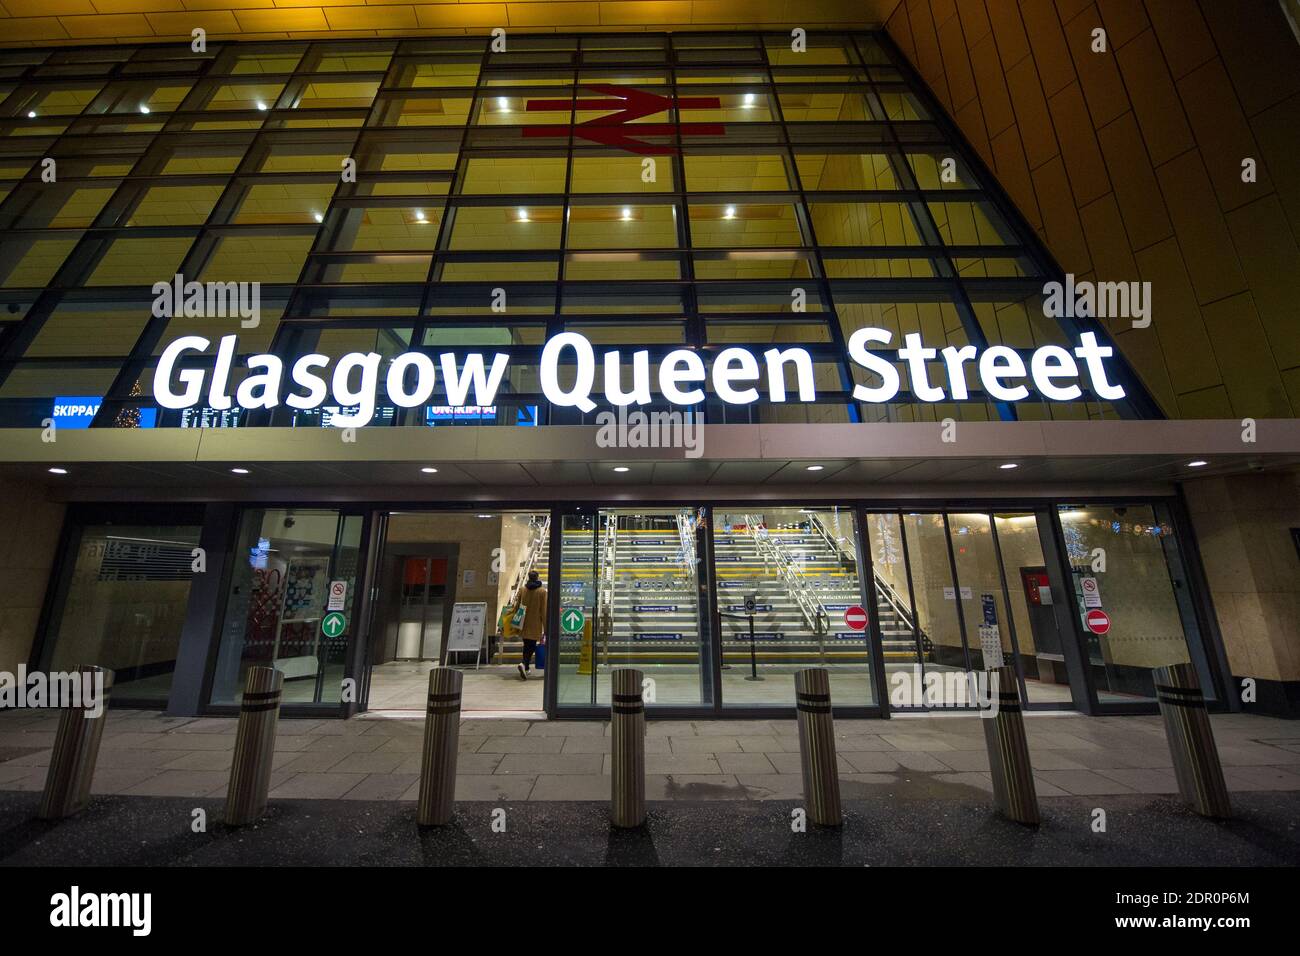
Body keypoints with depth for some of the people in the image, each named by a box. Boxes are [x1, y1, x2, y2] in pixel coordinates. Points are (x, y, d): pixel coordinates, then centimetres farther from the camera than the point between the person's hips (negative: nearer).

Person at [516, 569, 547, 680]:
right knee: (532, 646, 3)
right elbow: (544, 611, -9)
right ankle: (524, 664, -20)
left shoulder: (523, 590, 0)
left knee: (526, 645, 18)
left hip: (524, 624, 4)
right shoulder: (542, 591, -10)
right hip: (535, 625, -4)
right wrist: (546, 628, -4)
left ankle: (526, 668, 25)